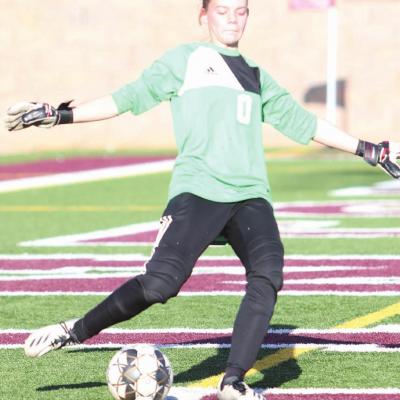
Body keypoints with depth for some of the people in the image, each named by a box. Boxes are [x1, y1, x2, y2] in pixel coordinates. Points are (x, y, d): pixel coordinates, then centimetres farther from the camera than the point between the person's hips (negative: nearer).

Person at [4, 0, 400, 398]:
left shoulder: (256, 75, 24)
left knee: (268, 273, -23)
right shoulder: (185, 60, 11)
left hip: (250, 194, 4)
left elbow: (301, 122, 30)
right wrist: (55, 115, 4)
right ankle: (76, 332, 0)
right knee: (160, 282, -21)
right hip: (197, 190, -4)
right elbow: (129, 98, 10)